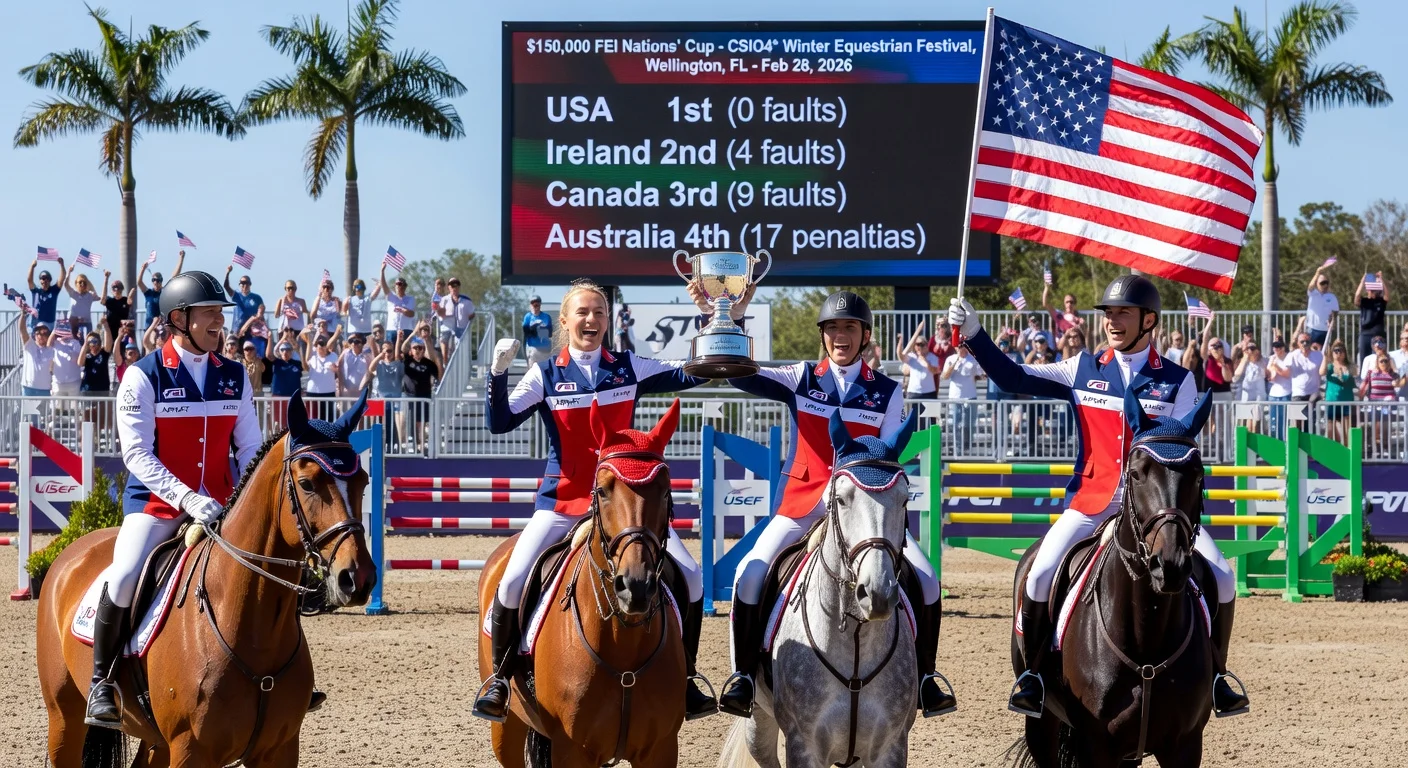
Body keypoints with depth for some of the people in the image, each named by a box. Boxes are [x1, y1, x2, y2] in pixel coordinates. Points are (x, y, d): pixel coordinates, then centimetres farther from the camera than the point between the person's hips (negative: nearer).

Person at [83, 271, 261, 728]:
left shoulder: (234, 377, 8)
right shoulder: (143, 376, -6)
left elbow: (250, 448, 9)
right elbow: (137, 454, -13)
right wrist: (187, 498, -25)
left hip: (220, 505, 5)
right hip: (156, 502, -4)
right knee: (123, 577, -28)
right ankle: (101, 682, -9)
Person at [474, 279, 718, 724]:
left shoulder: (629, 369, 5)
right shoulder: (546, 375, 1)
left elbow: (693, 374, 3)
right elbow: (500, 422, -6)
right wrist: (498, 372, -20)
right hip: (563, 499, -1)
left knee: (689, 575, -12)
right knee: (514, 581, -19)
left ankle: (684, 678, 4)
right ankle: (499, 678, 3)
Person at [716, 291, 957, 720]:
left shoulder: (886, 392, 5)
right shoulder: (801, 380, 4)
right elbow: (740, 375, -6)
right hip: (802, 500, -1)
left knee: (926, 579, -13)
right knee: (751, 573, -21)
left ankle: (923, 679, 2)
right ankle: (743, 675, -6)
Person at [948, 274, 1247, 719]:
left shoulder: (1177, 381, 4)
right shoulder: (1083, 372, 8)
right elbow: (1014, 378, 5)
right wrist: (974, 335, -6)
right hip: (1092, 500, 0)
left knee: (1220, 576, -14)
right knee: (1041, 576, -20)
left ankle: (1215, 677, 3)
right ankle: (1032, 675, -1)